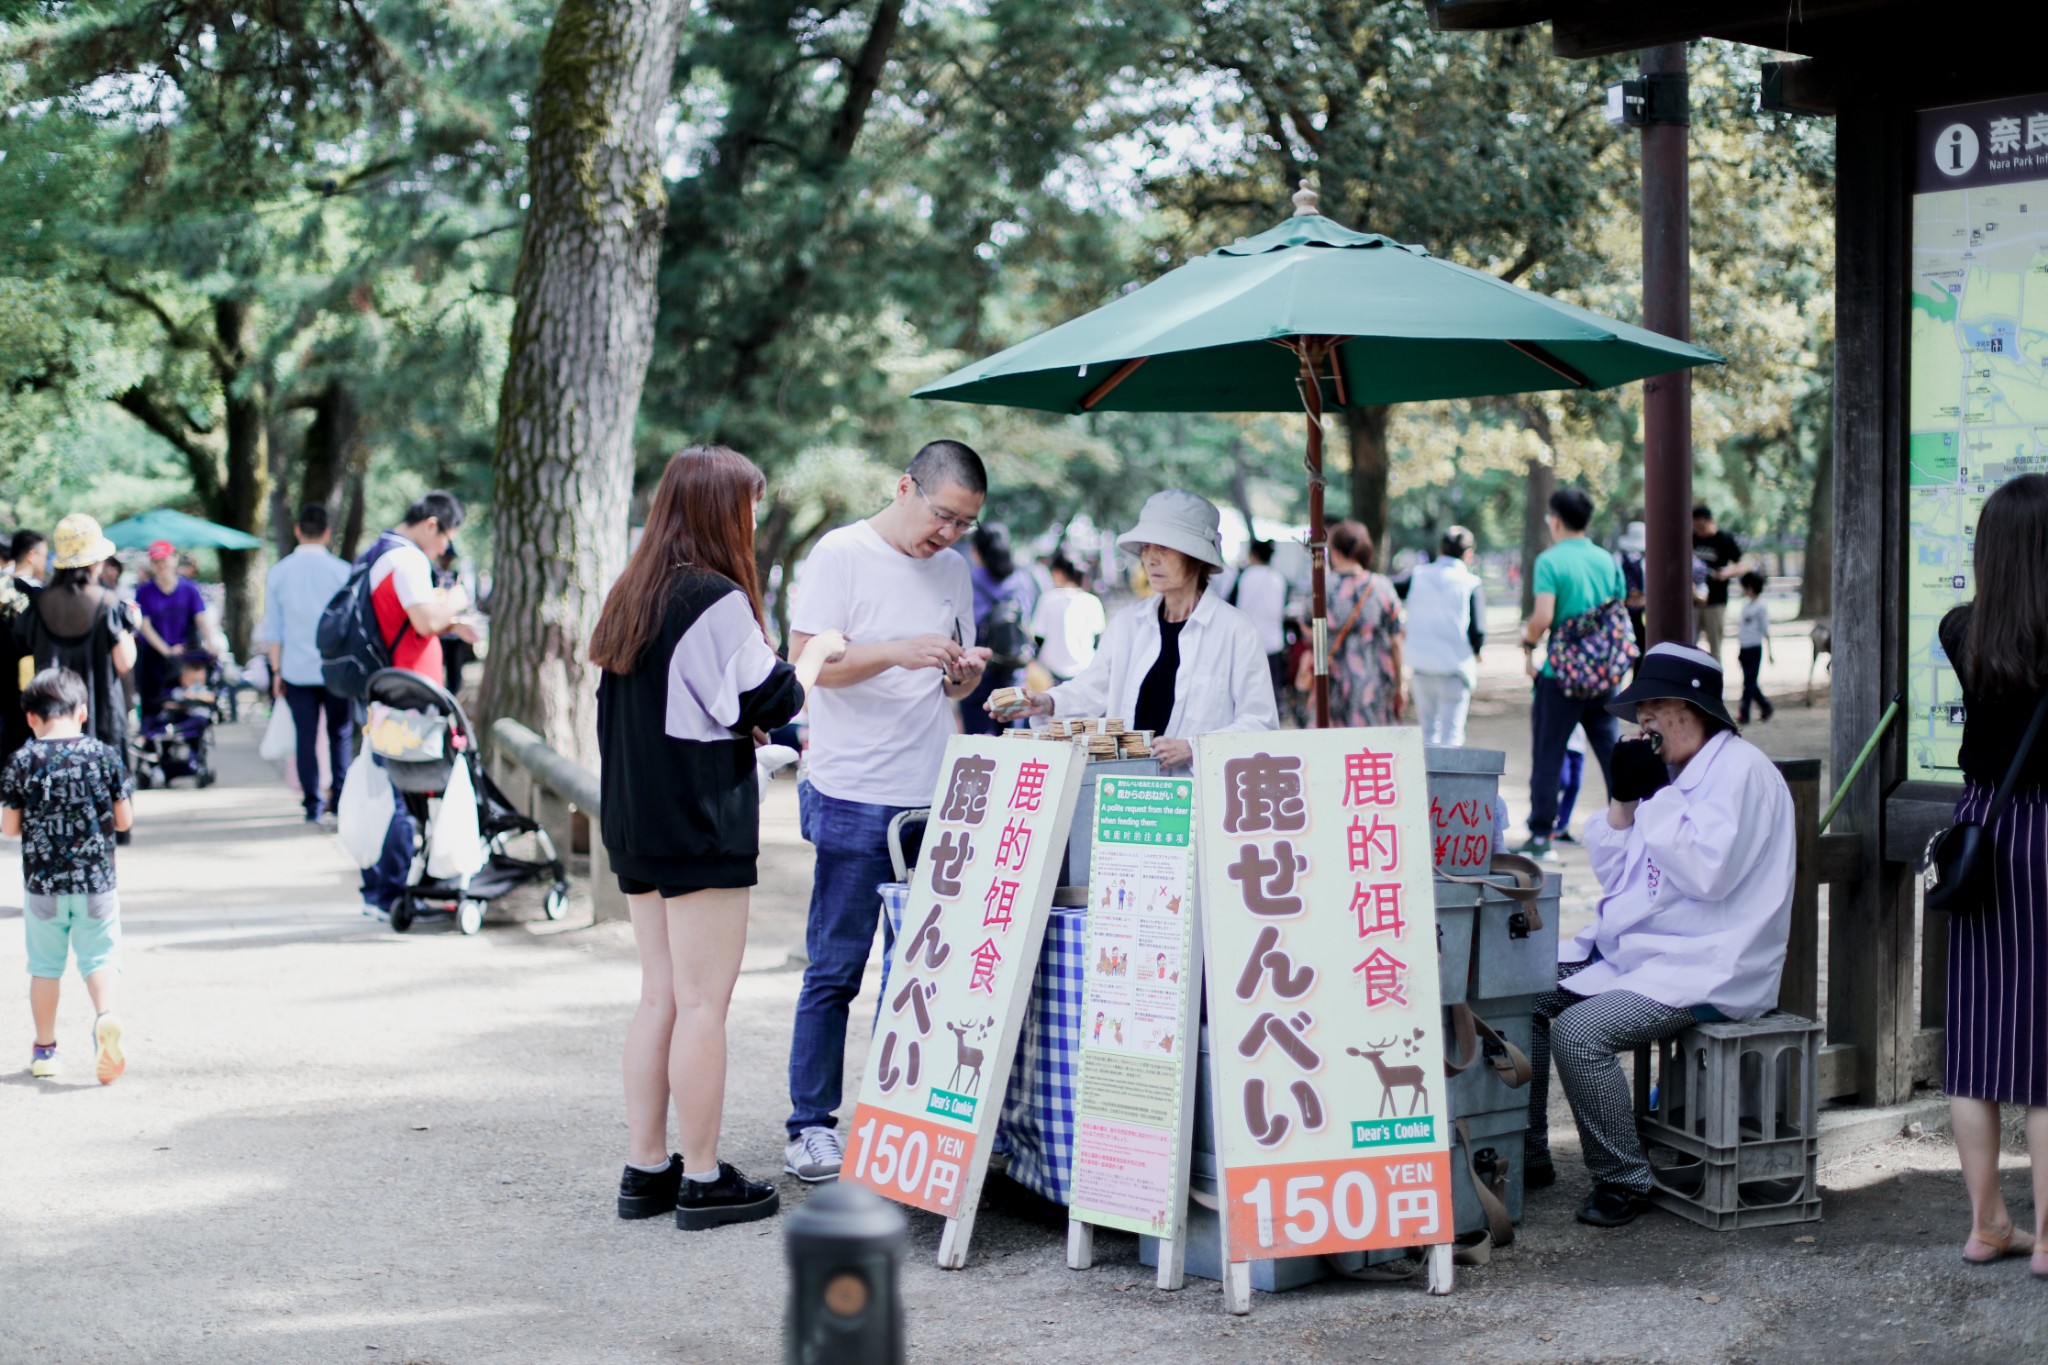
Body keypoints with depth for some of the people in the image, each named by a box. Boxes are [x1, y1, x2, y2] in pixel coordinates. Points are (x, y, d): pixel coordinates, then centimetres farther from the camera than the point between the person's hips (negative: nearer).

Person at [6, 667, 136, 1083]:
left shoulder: (21, 762, -5)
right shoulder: (105, 756, -4)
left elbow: (9, 828, -2)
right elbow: (124, 820, 1)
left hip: (42, 882, 0)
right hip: (96, 881, 0)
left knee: (45, 966, 14)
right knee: (100, 958, 6)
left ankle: (44, 1049, 22)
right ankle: (107, 1015, -22)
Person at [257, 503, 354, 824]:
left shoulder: (278, 572, 2)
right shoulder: (341, 571, -4)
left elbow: (273, 629, 3)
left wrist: (276, 671, 10)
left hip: (296, 669, 1)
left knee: (305, 737, 5)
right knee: (340, 734, 9)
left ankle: (312, 804, 5)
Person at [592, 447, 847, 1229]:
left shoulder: (630, 597, 11)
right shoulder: (718, 600, -14)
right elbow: (772, 704, -11)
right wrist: (815, 656, 6)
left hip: (636, 823, 8)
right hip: (701, 824, -8)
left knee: (659, 998, 13)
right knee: (703, 1003, -3)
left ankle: (645, 1169, 17)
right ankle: (702, 1180, 2)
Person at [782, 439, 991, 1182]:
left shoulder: (954, 570, 14)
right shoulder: (841, 555, -5)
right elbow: (807, 661, -12)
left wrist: (964, 671, -2)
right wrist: (899, 652, -22)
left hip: (932, 799, 6)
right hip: (853, 798, -6)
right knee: (835, 970, -2)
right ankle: (811, 1126, 5)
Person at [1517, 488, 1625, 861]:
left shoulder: (1550, 561, -10)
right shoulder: (1607, 560, 6)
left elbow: (1543, 617, -20)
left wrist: (1528, 645, -3)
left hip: (1561, 675, -5)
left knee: (1547, 757, 4)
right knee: (1611, 752, 11)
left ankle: (1541, 837, 5)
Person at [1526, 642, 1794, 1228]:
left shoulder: (1741, 770, -11)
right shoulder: (1672, 775, 17)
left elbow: (1706, 872, -25)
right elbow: (1616, 878, 15)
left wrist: (1654, 794, -19)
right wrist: (1622, 797, 2)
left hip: (1707, 970, -10)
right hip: (1627, 953, 10)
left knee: (1578, 1030, -28)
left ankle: (1623, 1181, -14)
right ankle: (1527, 1157, 11)